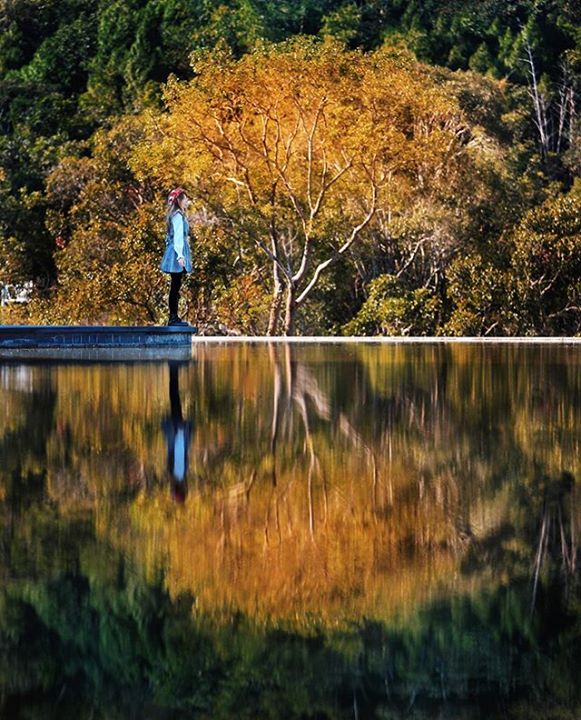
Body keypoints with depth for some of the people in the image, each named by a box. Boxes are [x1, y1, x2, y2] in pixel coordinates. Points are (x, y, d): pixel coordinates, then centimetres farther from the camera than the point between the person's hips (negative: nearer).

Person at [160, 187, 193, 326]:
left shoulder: (178, 215, 17)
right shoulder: (178, 216, -13)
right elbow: (178, 236, -19)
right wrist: (180, 255, -24)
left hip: (175, 252, 10)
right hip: (177, 251, -10)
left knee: (176, 286, 10)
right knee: (176, 286, -8)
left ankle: (174, 317, 12)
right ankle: (173, 318, -8)